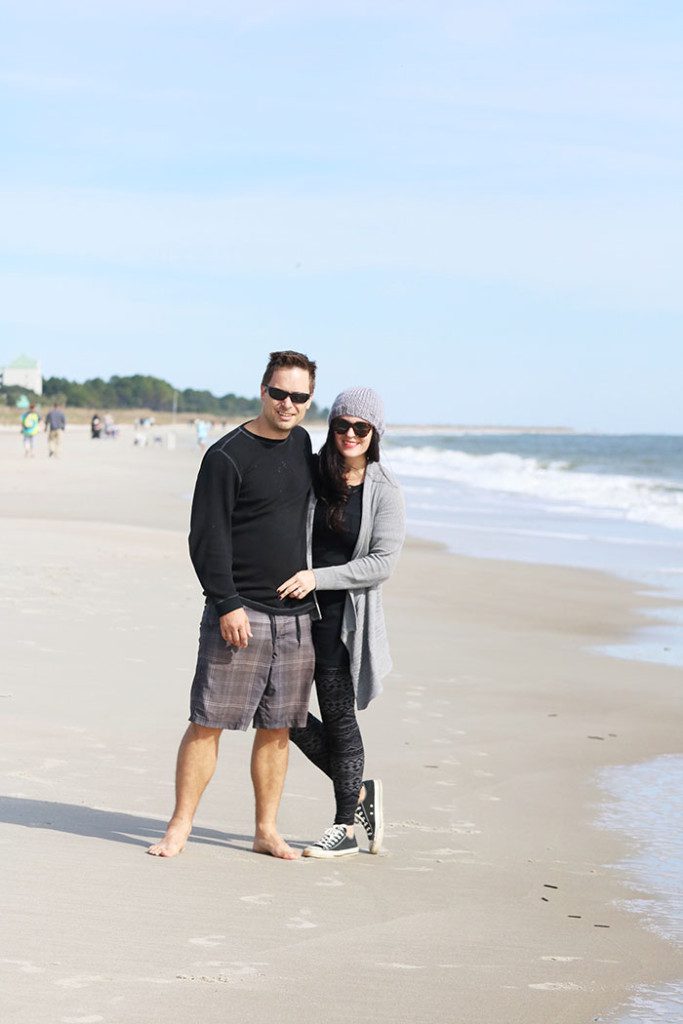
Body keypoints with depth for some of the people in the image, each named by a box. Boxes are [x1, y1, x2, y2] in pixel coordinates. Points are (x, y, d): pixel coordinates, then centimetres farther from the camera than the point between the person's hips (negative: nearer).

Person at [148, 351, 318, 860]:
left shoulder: (301, 444, 12)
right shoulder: (227, 456, -8)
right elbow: (208, 537, -11)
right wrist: (226, 603, -18)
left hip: (296, 614, 6)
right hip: (239, 613, -6)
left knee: (277, 728, 8)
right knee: (208, 721, -4)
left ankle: (267, 831, 16)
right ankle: (180, 826, 4)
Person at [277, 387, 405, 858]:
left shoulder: (384, 491, -7)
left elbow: (383, 562, -11)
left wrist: (319, 578, -19)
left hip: (345, 616, -5)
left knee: (338, 716, 0)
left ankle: (346, 827, 15)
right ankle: (360, 792, 24)